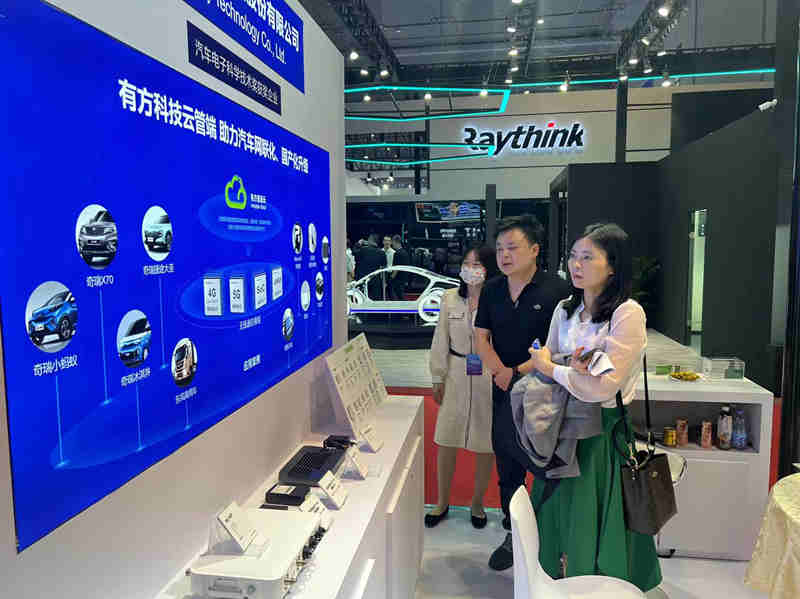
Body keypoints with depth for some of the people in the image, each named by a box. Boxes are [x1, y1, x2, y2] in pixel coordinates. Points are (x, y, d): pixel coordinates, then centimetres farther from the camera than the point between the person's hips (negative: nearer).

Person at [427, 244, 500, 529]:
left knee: (485, 445, 11)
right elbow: (441, 342, 5)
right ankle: (442, 502, 30)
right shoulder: (450, 299, 1)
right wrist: (438, 379, 5)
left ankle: (477, 503, 34)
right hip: (456, 378, 3)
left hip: (489, 380, -2)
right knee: (445, 441, 9)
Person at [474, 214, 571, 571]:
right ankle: (513, 535, 33)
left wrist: (520, 372, -15)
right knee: (507, 469, 15)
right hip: (505, 393, 5)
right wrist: (501, 372, -10)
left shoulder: (557, 290, -10)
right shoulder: (491, 291, 7)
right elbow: (481, 338, 6)